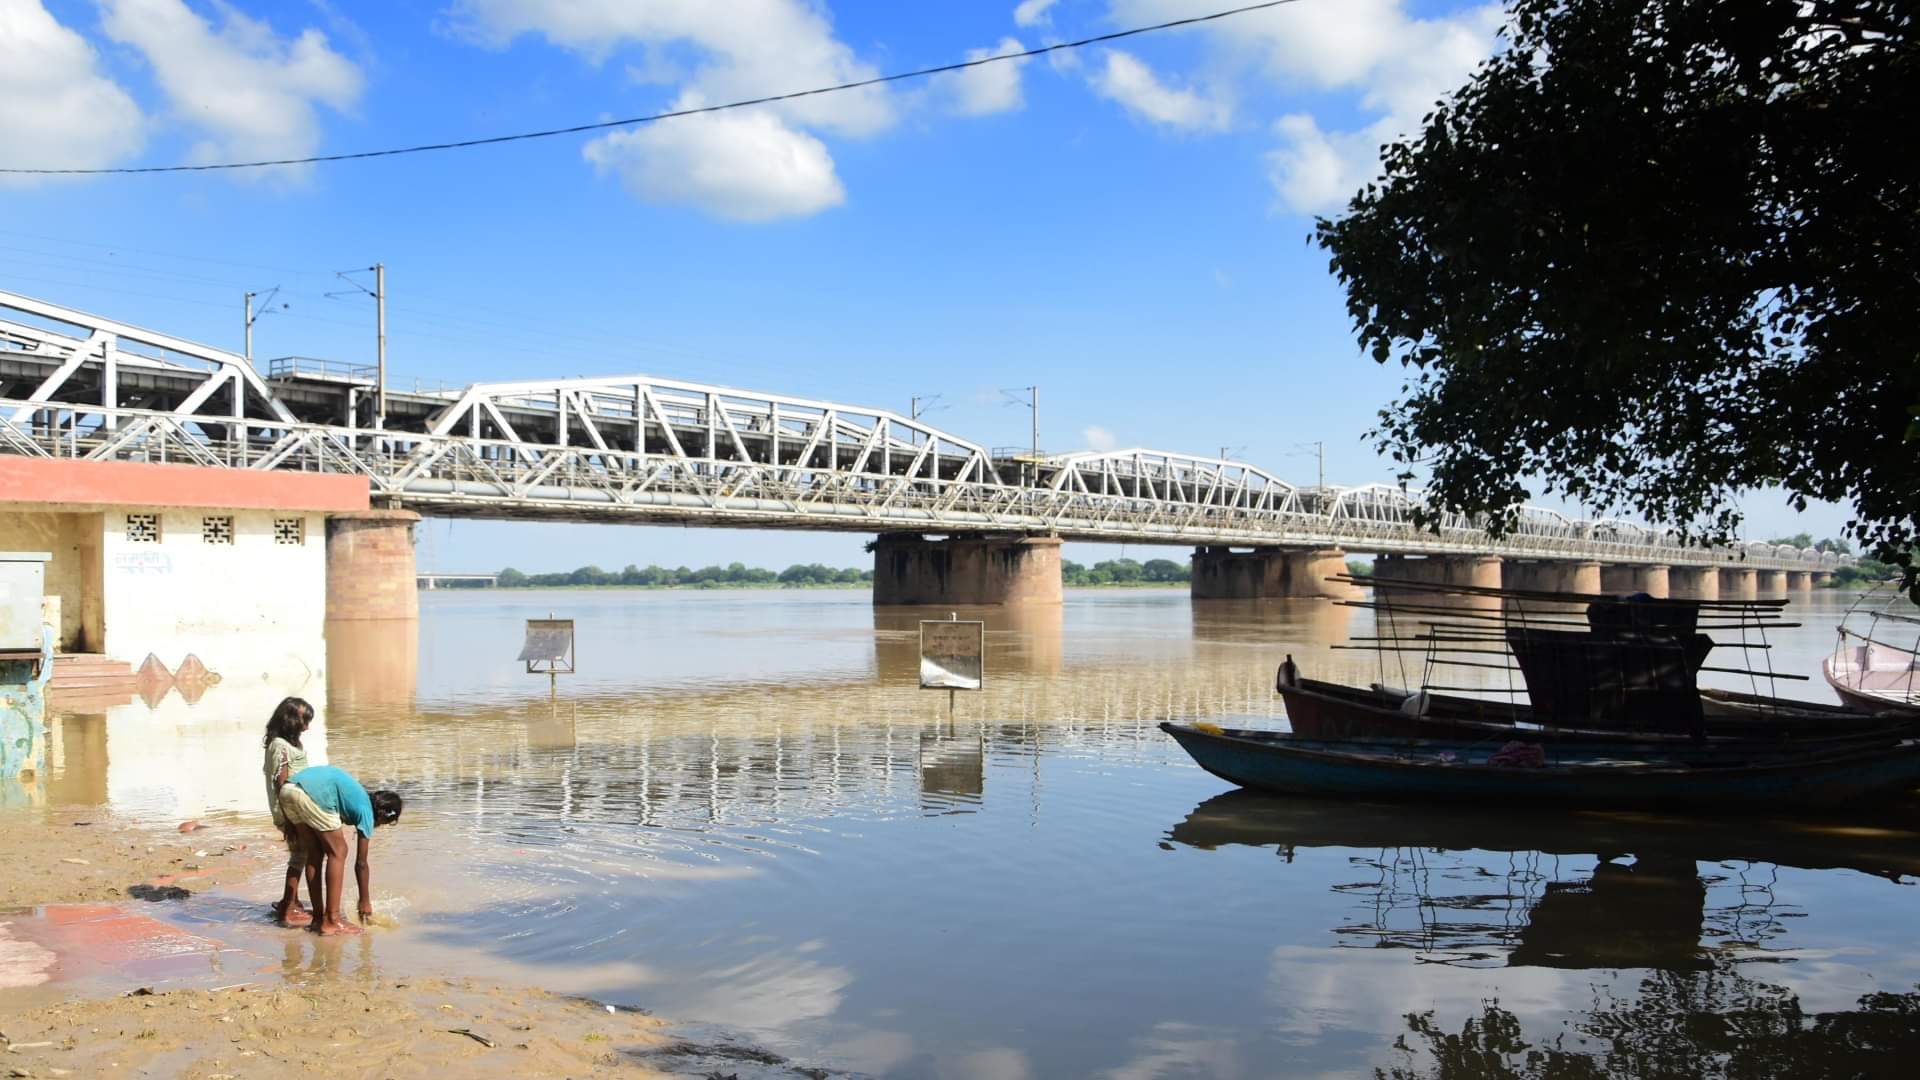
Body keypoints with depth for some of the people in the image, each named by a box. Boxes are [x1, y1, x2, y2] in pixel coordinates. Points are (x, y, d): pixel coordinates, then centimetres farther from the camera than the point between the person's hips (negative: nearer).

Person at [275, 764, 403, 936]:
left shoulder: (358, 795, 29)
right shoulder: (365, 811, 9)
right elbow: (361, 863, 14)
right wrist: (365, 901, 23)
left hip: (287, 788, 9)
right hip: (313, 794, -8)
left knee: (315, 853, 19)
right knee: (338, 852, 6)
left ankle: (318, 917, 23)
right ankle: (331, 921, 5)